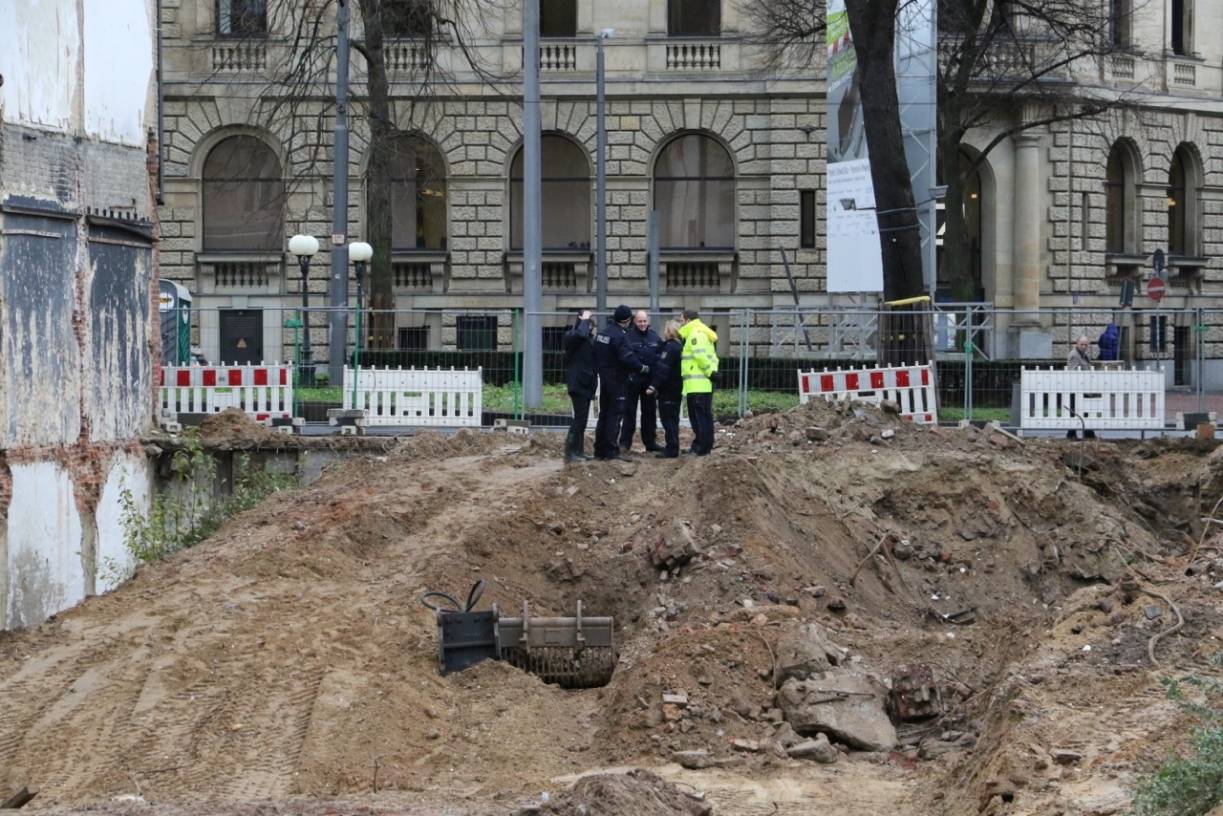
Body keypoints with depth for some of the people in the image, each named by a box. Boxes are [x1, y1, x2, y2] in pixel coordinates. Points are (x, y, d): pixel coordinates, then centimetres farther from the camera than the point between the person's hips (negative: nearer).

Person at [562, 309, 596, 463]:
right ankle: (570, 452, -12)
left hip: (586, 383, 9)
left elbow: (594, 357, 16)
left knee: (581, 418, 11)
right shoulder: (571, 336, -9)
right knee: (580, 417, -13)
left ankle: (579, 450, 17)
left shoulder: (589, 338, 14)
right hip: (577, 383, -9)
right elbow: (581, 333, -32)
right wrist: (584, 320, -18)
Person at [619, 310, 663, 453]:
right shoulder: (628, 336, -7)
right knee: (629, 411, -2)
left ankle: (650, 441, 19)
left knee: (649, 412, 11)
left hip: (650, 381, 5)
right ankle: (625, 442, 1)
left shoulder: (654, 336, 8)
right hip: (632, 380, -4)